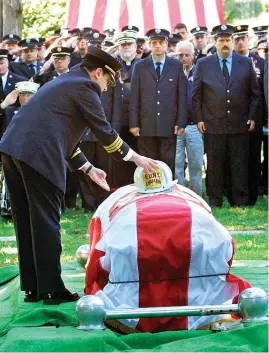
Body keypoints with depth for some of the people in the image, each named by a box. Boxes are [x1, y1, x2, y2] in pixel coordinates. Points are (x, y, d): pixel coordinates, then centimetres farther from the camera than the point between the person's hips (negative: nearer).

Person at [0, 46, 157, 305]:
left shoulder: (64, 83, 29)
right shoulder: (84, 87, 1)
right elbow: (104, 132, -2)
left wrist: (88, 168, 32)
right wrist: (135, 158, 8)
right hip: (38, 155, -9)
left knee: (26, 224, 13)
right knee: (46, 224, -3)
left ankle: (31, 288, 19)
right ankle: (51, 290, 1)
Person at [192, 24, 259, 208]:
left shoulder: (246, 63, 7)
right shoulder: (203, 64, 5)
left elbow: (254, 93, 9)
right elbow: (197, 95, 6)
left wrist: (252, 117, 2)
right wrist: (199, 119, 0)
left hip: (240, 124, 1)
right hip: (213, 124, -1)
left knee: (240, 164, 4)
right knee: (215, 165, 3)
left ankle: (241, 202, 10)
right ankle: (215, 202, 10)